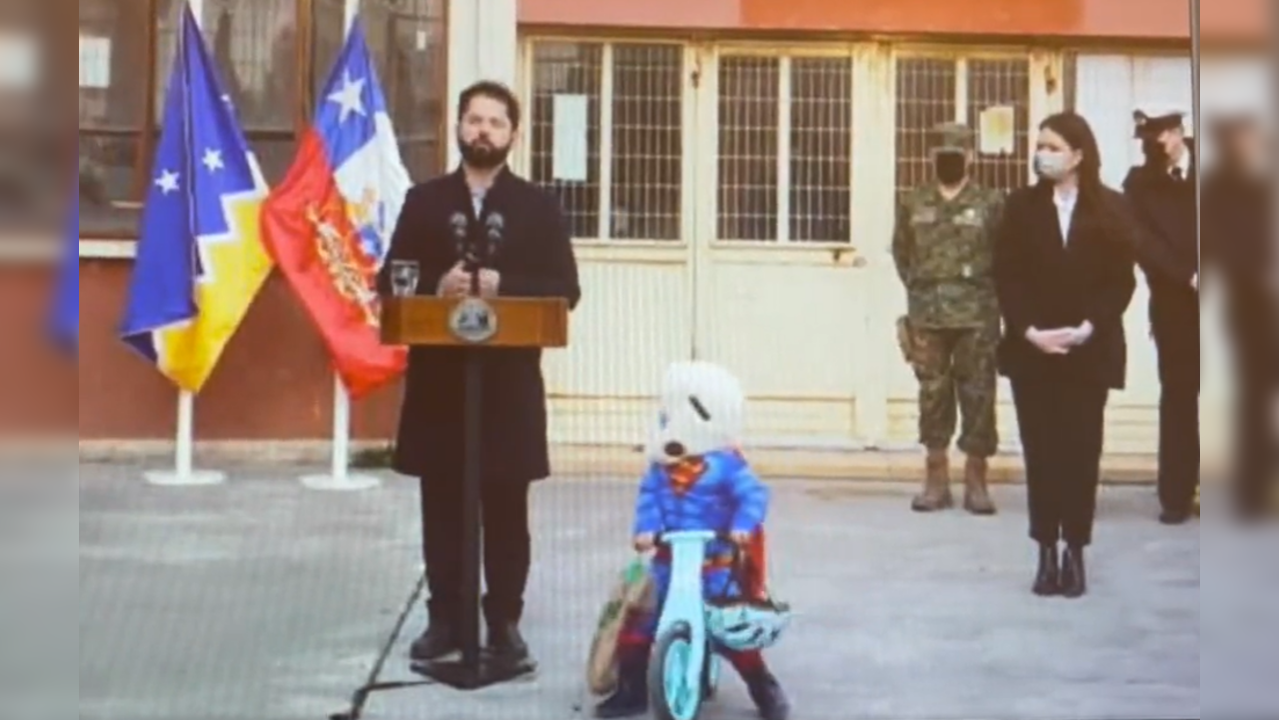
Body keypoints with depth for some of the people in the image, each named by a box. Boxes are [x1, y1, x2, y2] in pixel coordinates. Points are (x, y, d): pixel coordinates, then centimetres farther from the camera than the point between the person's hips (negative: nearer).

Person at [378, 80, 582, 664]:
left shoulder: (539, 207, 6)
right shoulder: (424, 201, 9)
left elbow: (564, 290, -2)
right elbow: (392, 284, 4)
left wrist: (501, 286, -16)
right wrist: (437, 287, -16)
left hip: (510, 380, -1)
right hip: (437, 377, 1)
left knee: (506, 509, 5)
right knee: (442, 508, 7)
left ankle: (504, 621, 14)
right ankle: (445, 618, 16)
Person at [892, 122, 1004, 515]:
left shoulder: (991, 203, 1)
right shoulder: (913, 203, 8)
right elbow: (901, 252, 17)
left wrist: (986, 291, -2)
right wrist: (918, 288, 9)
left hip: (977, 316, -2)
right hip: (927, 315, 2)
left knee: (978, 394, 0)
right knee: (932, 393, 5)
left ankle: (976, 482, 7)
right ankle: (936, 480, 13)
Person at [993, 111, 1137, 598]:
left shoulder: (1111, 208, 1)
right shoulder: (1021, 206, 4)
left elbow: (1122, 279, -2)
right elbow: (1006, 277, 0)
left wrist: (1087, 329, -14)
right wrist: (1030, 331, -13)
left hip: (1089, 352, -1)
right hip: (1032, 350, 1)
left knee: (1081, 451, 2)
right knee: (1040, 452, 3)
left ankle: (1075, 552, 10)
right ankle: (1047, 553, 9)